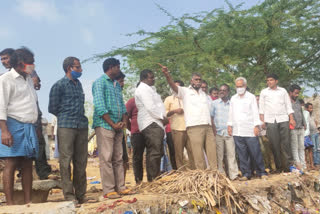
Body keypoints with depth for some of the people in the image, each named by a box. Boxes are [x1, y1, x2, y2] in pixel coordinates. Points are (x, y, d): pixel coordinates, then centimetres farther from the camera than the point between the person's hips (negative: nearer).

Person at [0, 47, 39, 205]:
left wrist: (35, 129, 19)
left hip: (29, 127, 8)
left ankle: (28, 201, 9)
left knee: (28, 165, 5)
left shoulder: (29, 79, 20)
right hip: (13, 125, -7)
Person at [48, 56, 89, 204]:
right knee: (66, 161, -4)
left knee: (81, 161, 7)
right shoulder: (59, 85, -2)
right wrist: (65, 117, 8)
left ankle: (81, 194, 15)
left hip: (82, 126, 6)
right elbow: (52, 108, -1)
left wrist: (80, 118, 14)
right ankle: (68, 195, 1)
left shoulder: (78, 84, 18)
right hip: (66, 126, -6)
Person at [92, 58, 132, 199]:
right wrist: (113, 124, -15)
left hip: (118, 126, 8)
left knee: (118, 158, 9)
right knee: (106, 158, -6)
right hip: (104, 125, -8)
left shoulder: (117, 85, 21)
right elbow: (99, 106, -14)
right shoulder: (100, 82, -5)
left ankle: (120, 187, 14)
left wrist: (124, 121, 3)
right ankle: (108, 190, -3)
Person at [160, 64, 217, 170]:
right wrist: (167, 75, -32)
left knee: (212, 153, 4)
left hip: (208, 127, 6)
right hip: (194, 127, -5)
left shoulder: (203, 94, 24)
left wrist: (213, 128, 15)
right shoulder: (185, 91, 7)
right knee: (198, 155, -7)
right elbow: (174, 87, -12)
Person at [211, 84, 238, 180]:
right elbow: (210, 117, 6)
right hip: (218, 133, 0)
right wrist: (213, 129, -4)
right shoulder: (214, 103, 10)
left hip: (229, 133, 0)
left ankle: (233, 174, 2)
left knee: (231, 154, -2)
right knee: (219, 155, 1)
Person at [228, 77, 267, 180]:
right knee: (242, 154, 3)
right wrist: (229, 125, 10)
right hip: (237, 132, 3)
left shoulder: (251, 97, 5)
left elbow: (255, 112, 0)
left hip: (250, 130, -3)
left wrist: (256, 126, -8)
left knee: (255, 152, -5)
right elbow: (231, 113, 19)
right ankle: (246, 173, 9)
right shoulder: (233, 98, 17)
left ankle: (261, 172, 6)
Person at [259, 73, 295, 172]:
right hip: (270, 120, 0)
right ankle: (279, 166, 2)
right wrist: (262, 120, 0)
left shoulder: (283, 91, 13)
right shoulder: (264, 92, 12)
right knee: (275, 144, -2)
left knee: (286, 142, -5)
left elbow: (288, 105, 11)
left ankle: (289, 164, -1)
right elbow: (261, 107, 10)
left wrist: (291, 119, 2)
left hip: (283, 119, 0)